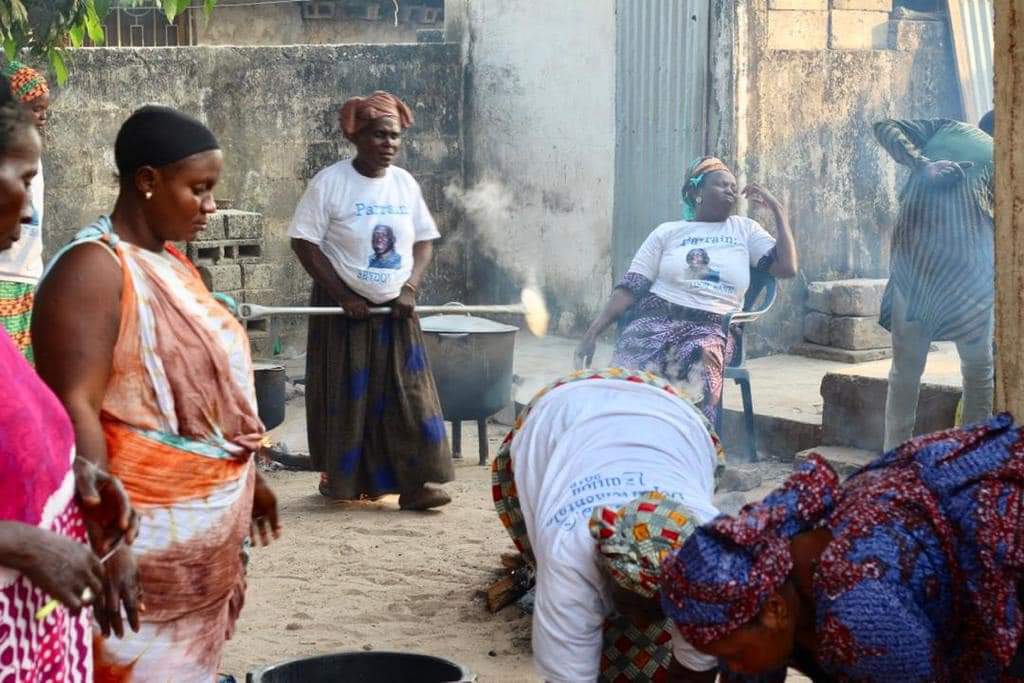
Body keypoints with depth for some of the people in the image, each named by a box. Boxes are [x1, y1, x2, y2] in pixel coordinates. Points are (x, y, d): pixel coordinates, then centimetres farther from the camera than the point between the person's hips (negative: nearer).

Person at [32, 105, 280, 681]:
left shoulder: (171, 264, 13)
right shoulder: (94, 268, -15)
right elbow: (74, 411, -22)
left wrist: (249, 479, 27)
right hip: (144, 535, -9)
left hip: (203, 529, 9)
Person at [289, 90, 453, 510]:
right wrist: (343, 296, -15)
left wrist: (410, 288, -7)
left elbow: (424, 240, 10)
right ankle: (341, 479, 16)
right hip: (343, 309, -4)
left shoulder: (405, 184, 4)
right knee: (346, 395, 1)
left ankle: (414, 482, -4)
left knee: (408, 394, -3)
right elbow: (304, 242, -12)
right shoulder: (330, 183, -10)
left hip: (395, 310, 4)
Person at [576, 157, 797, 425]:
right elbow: (630, 288, 9)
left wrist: (777, 209, 11)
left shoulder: (745, 229, 21)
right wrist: (593, 332, -3)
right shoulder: (668, 232, 16)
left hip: (711, 329, 0)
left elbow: (787, 267, 7)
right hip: (658, 318, 0)